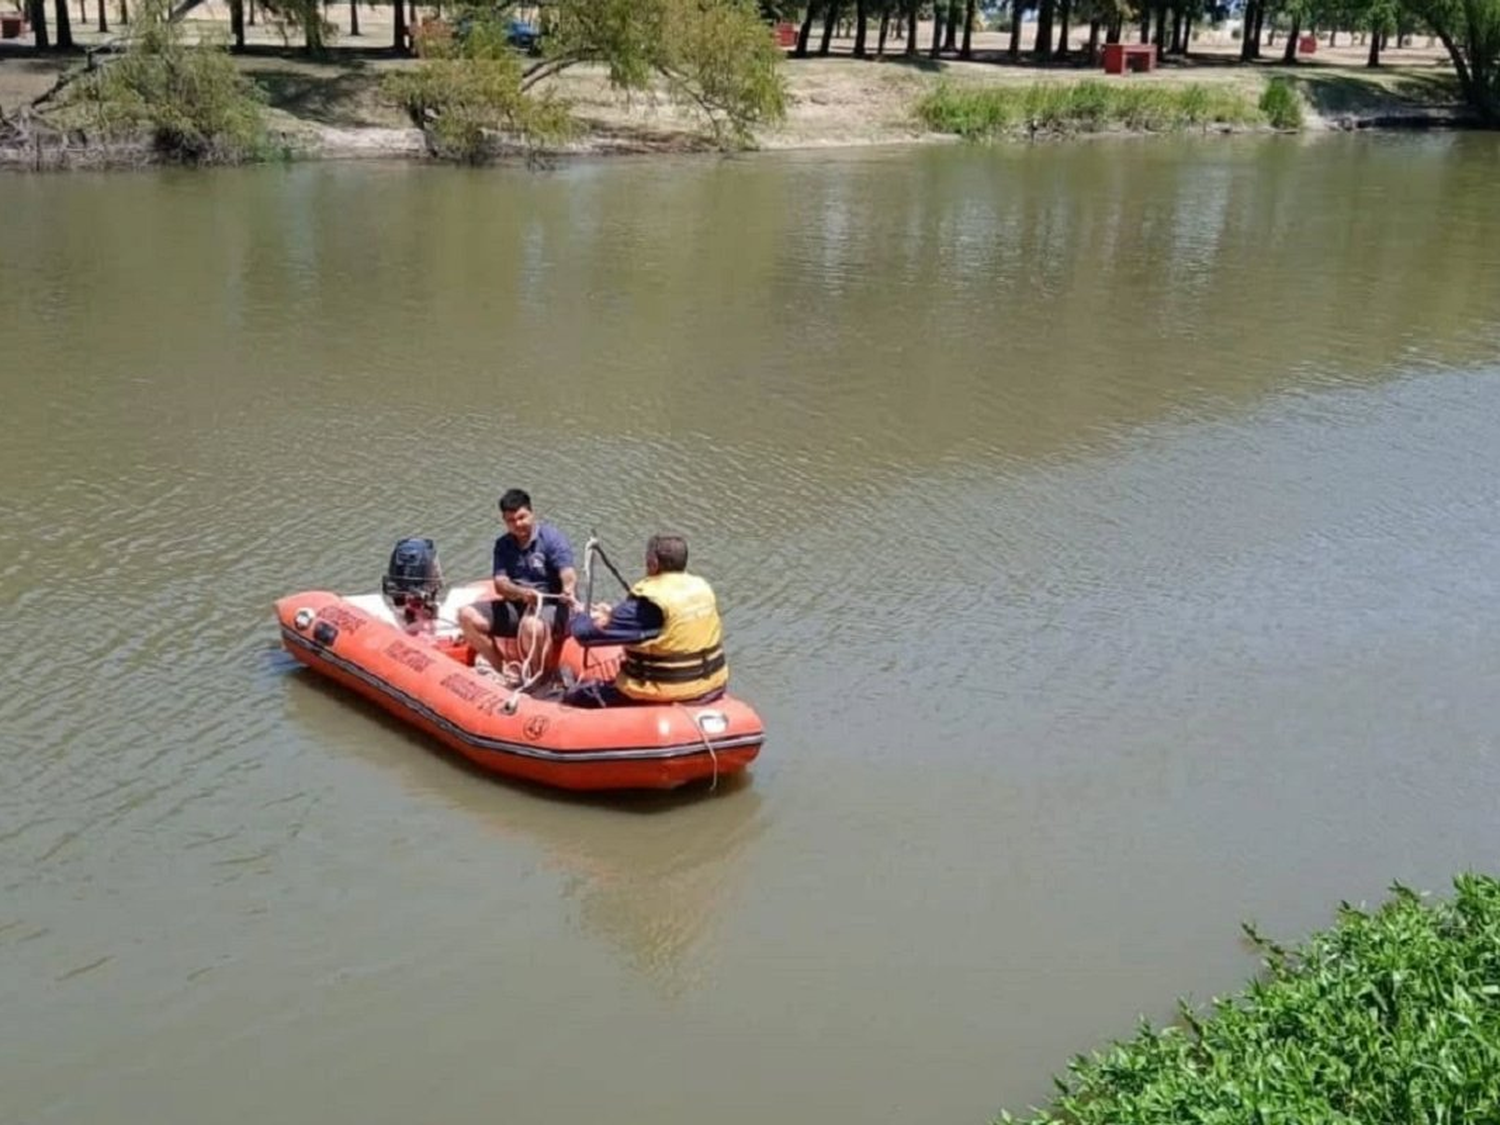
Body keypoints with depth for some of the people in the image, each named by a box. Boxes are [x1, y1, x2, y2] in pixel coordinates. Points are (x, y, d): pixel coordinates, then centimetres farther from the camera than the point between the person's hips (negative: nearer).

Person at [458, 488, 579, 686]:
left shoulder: (552, 538, -8)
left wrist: (568, 592, -48)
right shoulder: (503, 545, 7)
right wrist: (521, 593, -30)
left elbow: (568, 575, -23)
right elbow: (500, 585, -6)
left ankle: (534, 679, -16)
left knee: (531, 625, -41)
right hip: (515, 606, 6)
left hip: (549, 605, -6)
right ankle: (500, 670, -8)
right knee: (467, 615, -14)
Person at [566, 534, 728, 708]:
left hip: (665, 697, -8)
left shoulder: (649, 602, -21)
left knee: (575, 697, 7)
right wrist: (614, 614, 13)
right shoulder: (701, 587, 2)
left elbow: (586, 634, -15)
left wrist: (582, 617, 9)